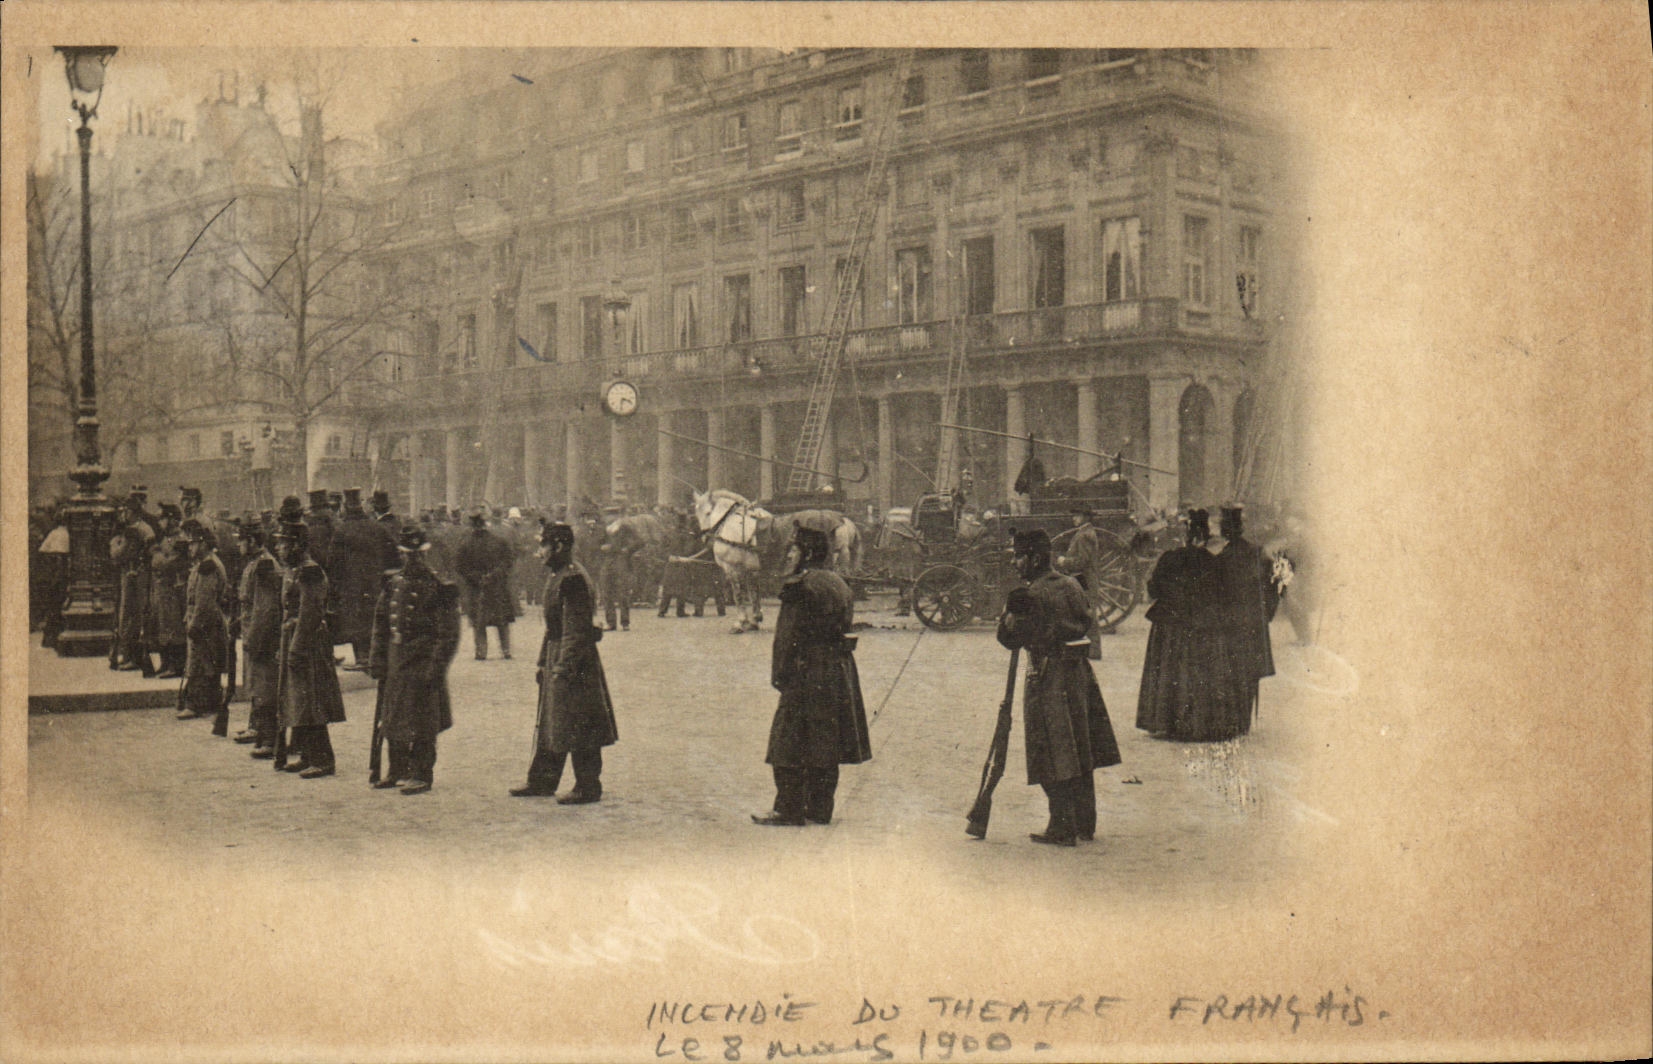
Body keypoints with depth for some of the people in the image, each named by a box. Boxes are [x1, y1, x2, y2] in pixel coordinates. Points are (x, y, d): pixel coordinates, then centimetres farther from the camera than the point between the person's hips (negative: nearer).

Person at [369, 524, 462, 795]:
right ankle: (397, 771, 25)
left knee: (422, 723, -2)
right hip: (396, 659, 6)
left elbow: (449, 633, -10)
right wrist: (377, 658, 10)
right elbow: (381, 622, 16)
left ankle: (422, 775, 7)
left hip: (424, 660, -6)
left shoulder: (439, 588, -9)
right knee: (392, 718, 13)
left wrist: (436, 667, -15)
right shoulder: (393, 583, 9)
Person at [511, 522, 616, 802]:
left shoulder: (573, 578, -18)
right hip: (557, 659, 11)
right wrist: (544, 663, 21)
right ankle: (542, 781, 25)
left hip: (574, 662, -11)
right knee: (549, 725, 16)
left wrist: (564, 666, -23)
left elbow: (576, 629, -22)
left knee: (578, 729, -4)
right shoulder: (557, 575, 14)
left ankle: (588, 788, 3)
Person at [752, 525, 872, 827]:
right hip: (839, 673, 9)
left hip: (809, 674, -9)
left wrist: (780, 674, -10)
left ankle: (789, 811, -1)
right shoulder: (838, 584, 12)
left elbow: (791, 636, -16)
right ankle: (820, 809, 17)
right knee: (826, 744, 12)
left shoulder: (802, 586, -16)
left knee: (790, 745, -2)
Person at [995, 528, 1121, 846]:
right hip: (1079, 673, 8)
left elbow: (1010, 638, -12)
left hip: (1047, 678, -8)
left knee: (1055, 760, -1)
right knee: (1080, 756, 14)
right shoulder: (1072, 586, 8)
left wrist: (1009, 610, 1)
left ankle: (1062, 829, 1)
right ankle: (1085, 823, 22)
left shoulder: (1033, 596, -16)